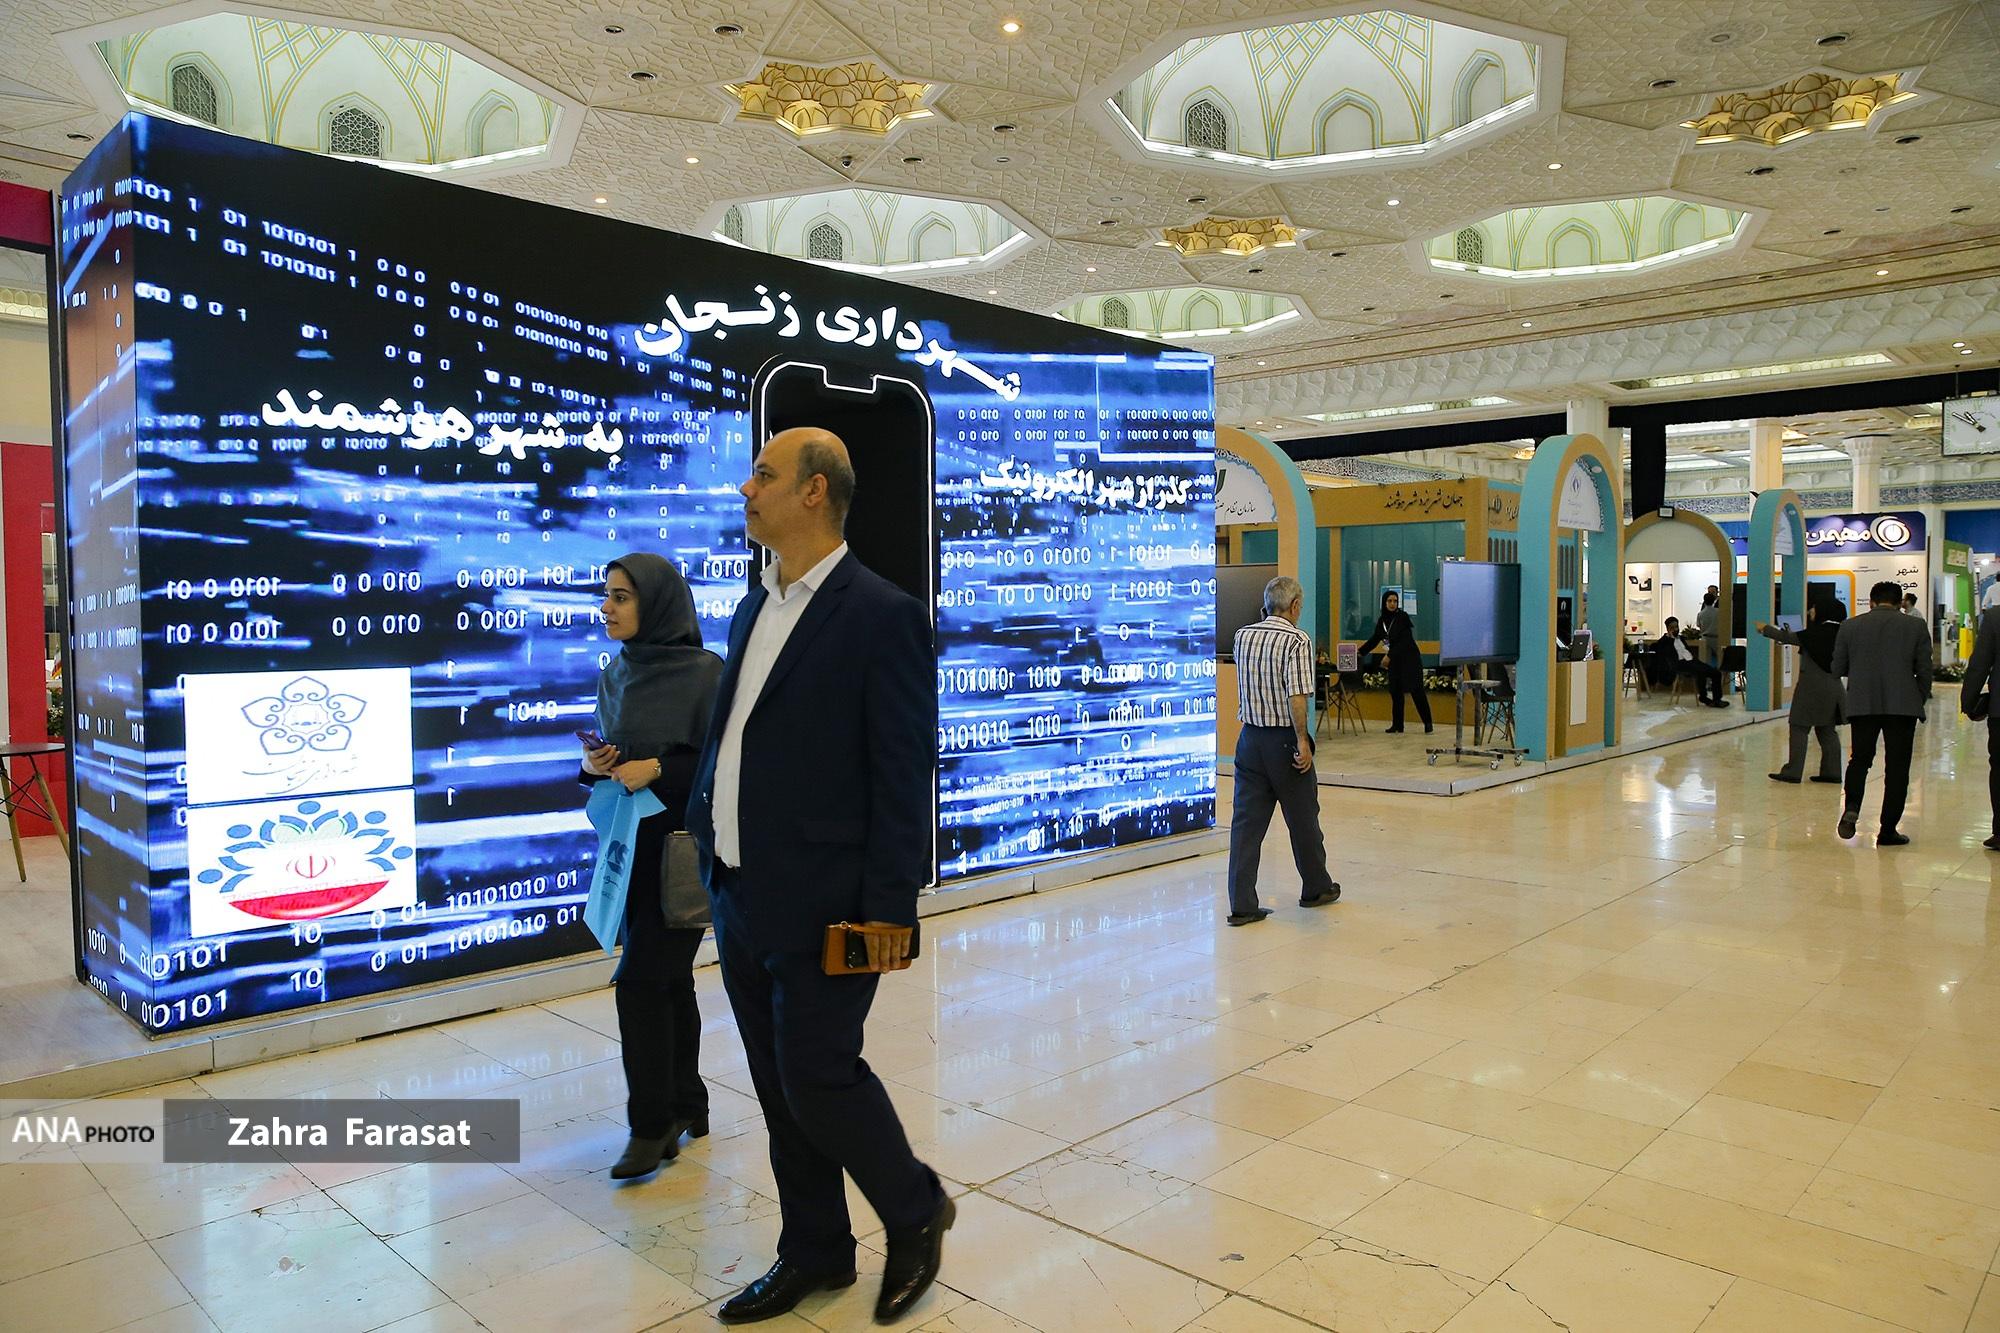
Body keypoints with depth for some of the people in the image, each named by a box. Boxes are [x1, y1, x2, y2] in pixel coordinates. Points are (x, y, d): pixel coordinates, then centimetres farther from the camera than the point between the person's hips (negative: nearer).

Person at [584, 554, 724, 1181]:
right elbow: (609, 755, 16)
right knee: (668, 976, 13)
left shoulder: (703, 673, -12)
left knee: (641, 978, -7)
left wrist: (659, 768, -21)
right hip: (631, 845, 7)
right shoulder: (616, 675, 9)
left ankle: (654, 1123, 6)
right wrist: (594, 765, -5)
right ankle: (687, 1105, 25)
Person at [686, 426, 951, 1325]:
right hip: (740, 897, 8)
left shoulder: (881, 614, -13)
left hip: (822, 906, -8)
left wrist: (889, 907, -16)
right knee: (779, 1088, 17)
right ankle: (814, 1251, 36)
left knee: (819, 1076, 2)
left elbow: (906, 773, -15)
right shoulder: (754, 610, 11)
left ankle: (916, 1212, 29)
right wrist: (703, 828, 10)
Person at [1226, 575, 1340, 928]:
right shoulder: (1297, 641, -13)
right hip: (1284, 739, -5)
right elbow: (1297, 696, -21)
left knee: (1246, 821, 3)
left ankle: (1242, 904, 0)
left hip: (1249, 737, 5)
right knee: (1302, 818, 13)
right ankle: (1316, 888, 31)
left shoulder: (1242, 636, 6)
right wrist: (1303, 741, -17)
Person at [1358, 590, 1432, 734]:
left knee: (1416, 690, -9)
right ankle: (1397, 725, 7)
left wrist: (1389, 656, -20)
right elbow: (1374, 640, 15)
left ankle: (1428, 723, -3)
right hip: (1395, 660, 6)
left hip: (1410, 658, -6)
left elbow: (1405, 641, -17)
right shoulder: (1382, 621, 7)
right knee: (1395, 691, 2)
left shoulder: (1402, 617, -11)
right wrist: (1360, 653, 8)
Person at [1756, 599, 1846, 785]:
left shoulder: (1817, 633, -14)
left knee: (1799, 728, -4)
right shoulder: (1838, 633, 7)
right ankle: (1831, 771, 14)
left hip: (1812, 687, -8)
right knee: (1827, 730, 12)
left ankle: (1793, 772, -5)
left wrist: (1765, 629, 7)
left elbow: (1786, 637, -7)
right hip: (1832, 687, 8)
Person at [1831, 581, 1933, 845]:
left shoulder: (1850, 626, 4)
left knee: (1859, 759, 15)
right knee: (1897, 766, 5)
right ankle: (1888, 830, 4)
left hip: (1862, 704, 1)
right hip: (1903, 705, -1)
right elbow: (1924, 671, 2)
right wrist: (1920, 701, 17)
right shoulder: (1915, 627, 3)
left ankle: (1852, 809, -9)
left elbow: (1837, 669, 7)